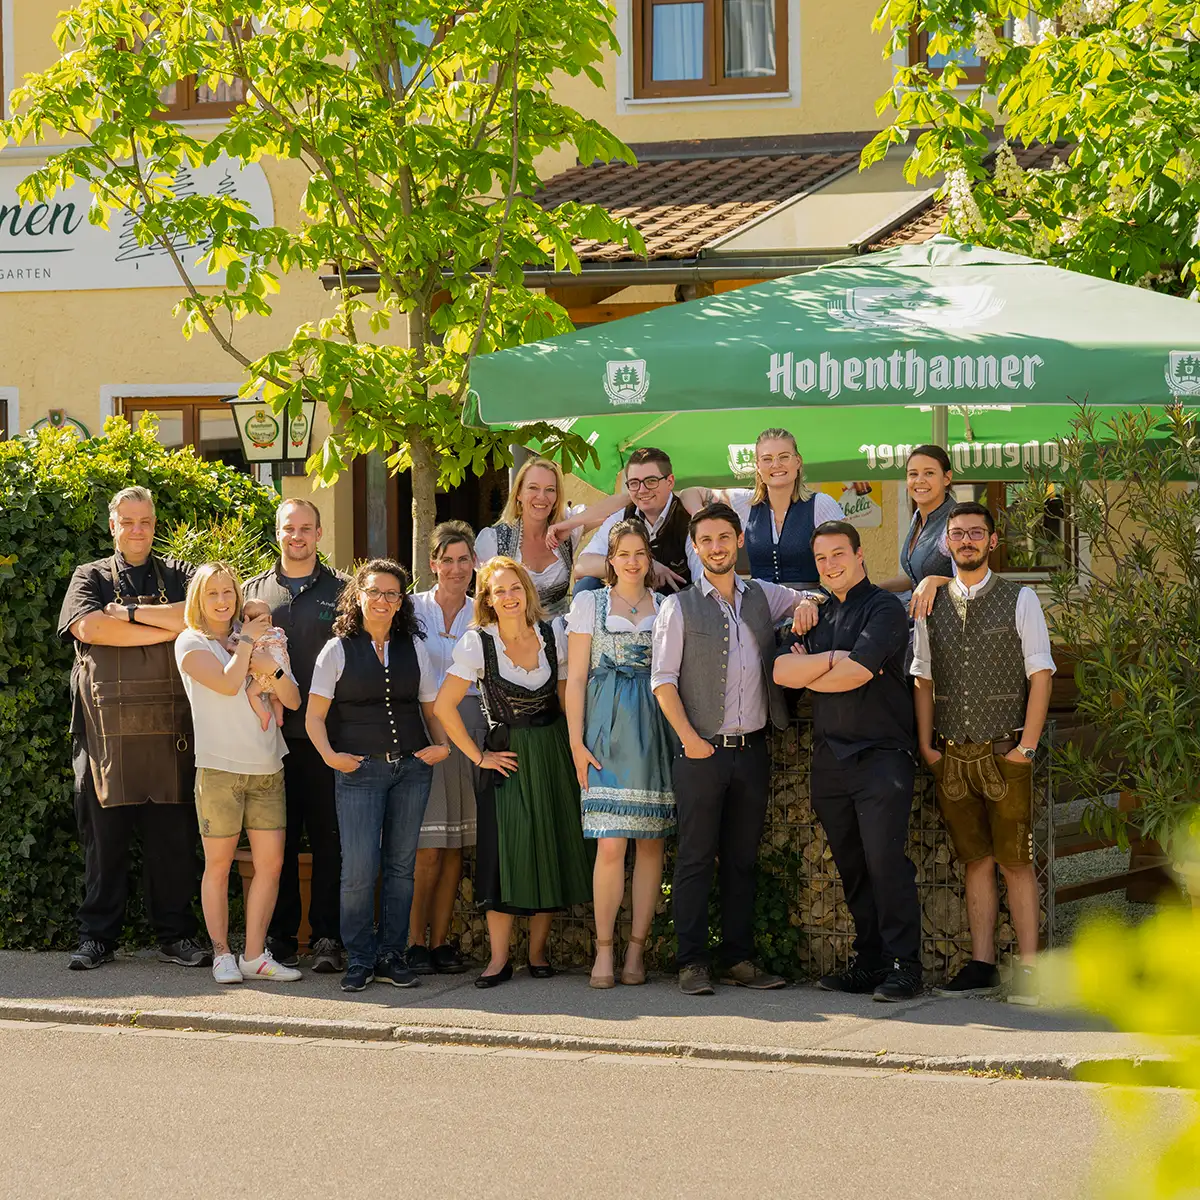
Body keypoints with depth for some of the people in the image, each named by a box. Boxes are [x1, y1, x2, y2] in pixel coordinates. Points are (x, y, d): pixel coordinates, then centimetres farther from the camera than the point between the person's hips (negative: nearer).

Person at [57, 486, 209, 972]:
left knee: (173, 835, 1)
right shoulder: (91, 577, 11)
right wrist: (167, 629, -9)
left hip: (168, 728, 1)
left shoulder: (179, 576, 13)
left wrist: (133, 612, -10)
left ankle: (175, 934, 11)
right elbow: (88, 626, -10)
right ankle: (97, 935, 11)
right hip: (107, 727, 0)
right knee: (104, 833, 2)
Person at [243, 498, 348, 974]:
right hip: (271, 735, 2)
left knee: (328, 837, -1)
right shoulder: (254, 591, 13)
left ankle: (328, 938, 3)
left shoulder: (341, 590, 8)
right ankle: (280, 935, 11)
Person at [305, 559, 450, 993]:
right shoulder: (338, 649, 4)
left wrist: (441, 745, -2)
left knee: (401, 866, 4)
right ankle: (359, 958, 3)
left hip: (412, 767, 3)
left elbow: (432, 707, 17)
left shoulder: (414, 648, 12)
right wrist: (331, 756, -14)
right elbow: (315, 716, 2)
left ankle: (391, 956, 13)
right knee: (359, 869, -9)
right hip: (359, 769, -3)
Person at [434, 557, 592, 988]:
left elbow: (566, 699, 9)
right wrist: (478, 756, -6)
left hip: (552, 755, 3)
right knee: (505, 853, -8)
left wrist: (575, 751, 2)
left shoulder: (553, 636, 0)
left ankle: (538, 951, 13)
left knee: (552, 852, 3)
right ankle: (499, 959, -3)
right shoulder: (477, 644, -8)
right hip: (508, 757, -3)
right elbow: (443, 706, -8)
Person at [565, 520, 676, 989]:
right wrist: (577, 741, -2)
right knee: (610, 845, -11)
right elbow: (575, 677, 6)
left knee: (651, 843, 1)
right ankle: (604, 950, -3)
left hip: (656, 733, 2)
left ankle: (636, 950, 6)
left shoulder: (667, 607, 13)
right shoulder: (589, 604, 9)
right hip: (608, 733, -2)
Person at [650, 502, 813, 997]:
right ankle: (692, 963, 0)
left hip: (752, 748, 4)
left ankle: (738, 959, 14)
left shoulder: (764, 597, 11)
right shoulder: (679, 607, 1)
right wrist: (690, 738, -11)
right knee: (696, 859, -3)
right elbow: (662, 678, -3)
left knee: (743, 859, 8)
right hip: (701, 751, -4)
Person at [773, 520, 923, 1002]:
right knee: (851, 867, 8)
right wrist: (829, 659, -8)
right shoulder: (816, 615, 18)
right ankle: (870, 961, 13)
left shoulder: (883, 608, -2)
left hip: (880, 757, -6)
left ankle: (904, 966, -7)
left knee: (886, 862, -11)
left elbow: (856, 673, -14)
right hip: (829, 759, 6)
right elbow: (781, 670, 5)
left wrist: (808, 673, 2)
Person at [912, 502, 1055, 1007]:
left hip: (1004, 754, -3)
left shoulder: (1020, 600, 1)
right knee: (976, 861, 6)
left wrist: (1027, 746, -7)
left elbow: (1041, 675, -1)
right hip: (951, 756, 3)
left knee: (1016, 862, -2)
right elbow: (923, 679, 13)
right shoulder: (930, 606, 10)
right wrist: (926, 745, 4)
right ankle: (981, 967, 8)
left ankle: (1028, 972, 0)